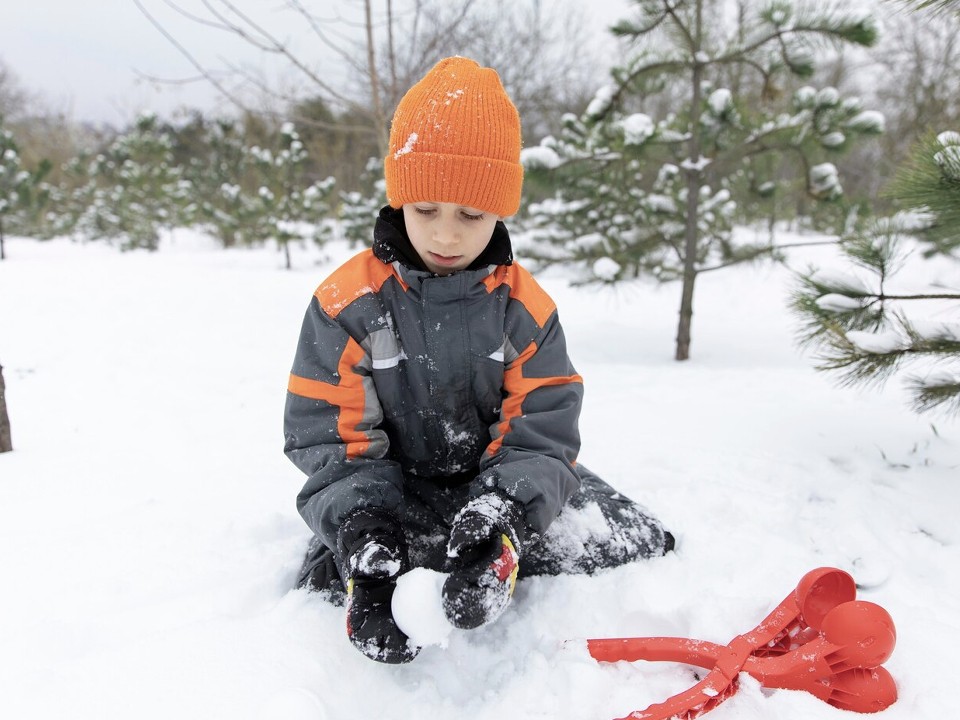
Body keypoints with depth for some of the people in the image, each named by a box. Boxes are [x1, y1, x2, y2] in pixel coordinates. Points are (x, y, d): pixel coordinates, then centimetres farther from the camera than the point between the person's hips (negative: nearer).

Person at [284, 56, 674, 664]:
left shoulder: (525, 306, -8)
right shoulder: (348, 302, -12)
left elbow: (541, 431, -10)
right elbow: (329, 437, -11)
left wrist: (501, 521, -30)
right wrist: (361, 529, -29)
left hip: (503, 485, 2)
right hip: (394, 490, -1)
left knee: (641, 546, -10)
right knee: (330, 579, -27)